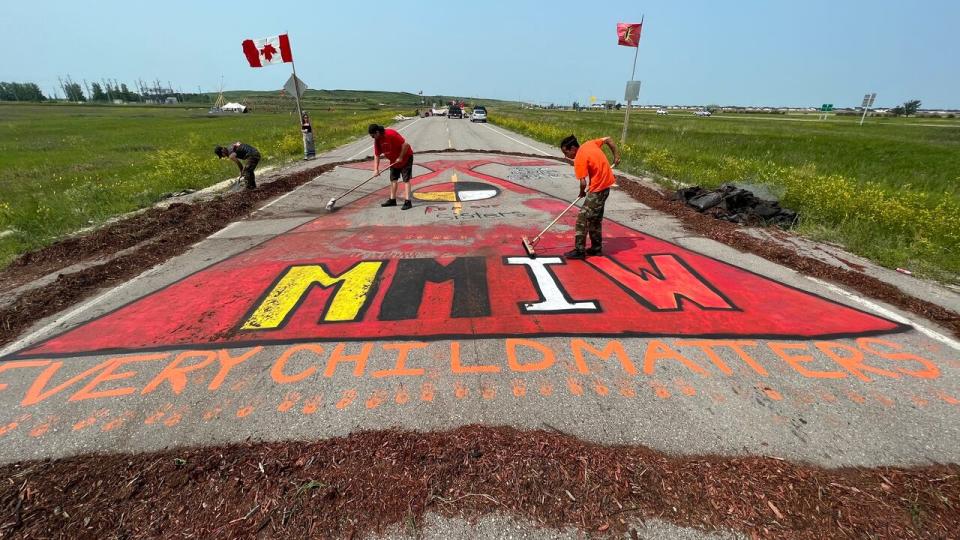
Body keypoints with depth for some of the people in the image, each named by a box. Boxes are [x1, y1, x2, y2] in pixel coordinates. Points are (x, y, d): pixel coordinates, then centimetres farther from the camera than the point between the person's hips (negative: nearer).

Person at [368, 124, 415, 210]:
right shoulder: (377, 140, -4)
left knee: (406, 179, -11)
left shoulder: (391, 134, -29)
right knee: (393, 179, 12)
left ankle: (407, 202, -14)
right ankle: (392, 200, 21)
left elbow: (405, 144, -30)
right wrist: (376, 169, -6)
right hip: (394, 160, 9)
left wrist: (400, 157, -23)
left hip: (405, 157, -8)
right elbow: (377, 155, 2)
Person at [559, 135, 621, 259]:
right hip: (605, 184, 9)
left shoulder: (579, 159, -19)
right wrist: (616, 156, 16)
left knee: (582, 218, -6)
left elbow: (583, 183, -20)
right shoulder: (589, 144, 4)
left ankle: (579, 251, -4)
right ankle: (596, 247, 26)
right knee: (595, 218, 17)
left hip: (598, 189, -9)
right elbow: (608, 139, 14)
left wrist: (582, 193, 1)